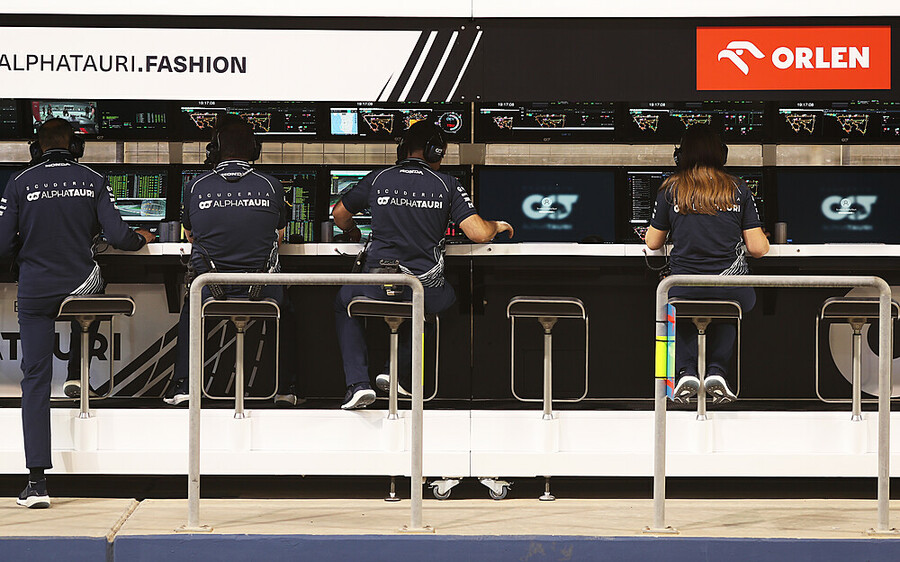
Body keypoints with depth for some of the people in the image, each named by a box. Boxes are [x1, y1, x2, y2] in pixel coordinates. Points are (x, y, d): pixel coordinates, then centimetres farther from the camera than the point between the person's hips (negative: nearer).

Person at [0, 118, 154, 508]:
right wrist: (141, 239, 16)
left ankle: (36, 482, -7)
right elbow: (116, 236, -6)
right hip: (81, 284, 1)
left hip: (35, 293, -1)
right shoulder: (93, 181, -1)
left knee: (35, 381, 0)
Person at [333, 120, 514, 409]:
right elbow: (480, 234, -6)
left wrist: (353, 233, 44)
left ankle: (358, 383, 14)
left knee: (344, 303, 33)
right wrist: (497, 225, 18)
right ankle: (400, 372, 29)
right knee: (449, 297, 37)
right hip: (424, 288, 0)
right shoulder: (447, 184, 2)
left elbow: (340, 215, 22)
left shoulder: (377, 179, 7)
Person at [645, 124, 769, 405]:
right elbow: (757, 248, 6)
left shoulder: (671, 189, 4)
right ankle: (717, 371, 12)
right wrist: (764, 242, 31)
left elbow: (653, 243, 15)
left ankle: (687, 371, 10)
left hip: (685, 292, 0)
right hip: (732, 292, 1)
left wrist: (650, 234, 40)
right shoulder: (737, 190, 6)